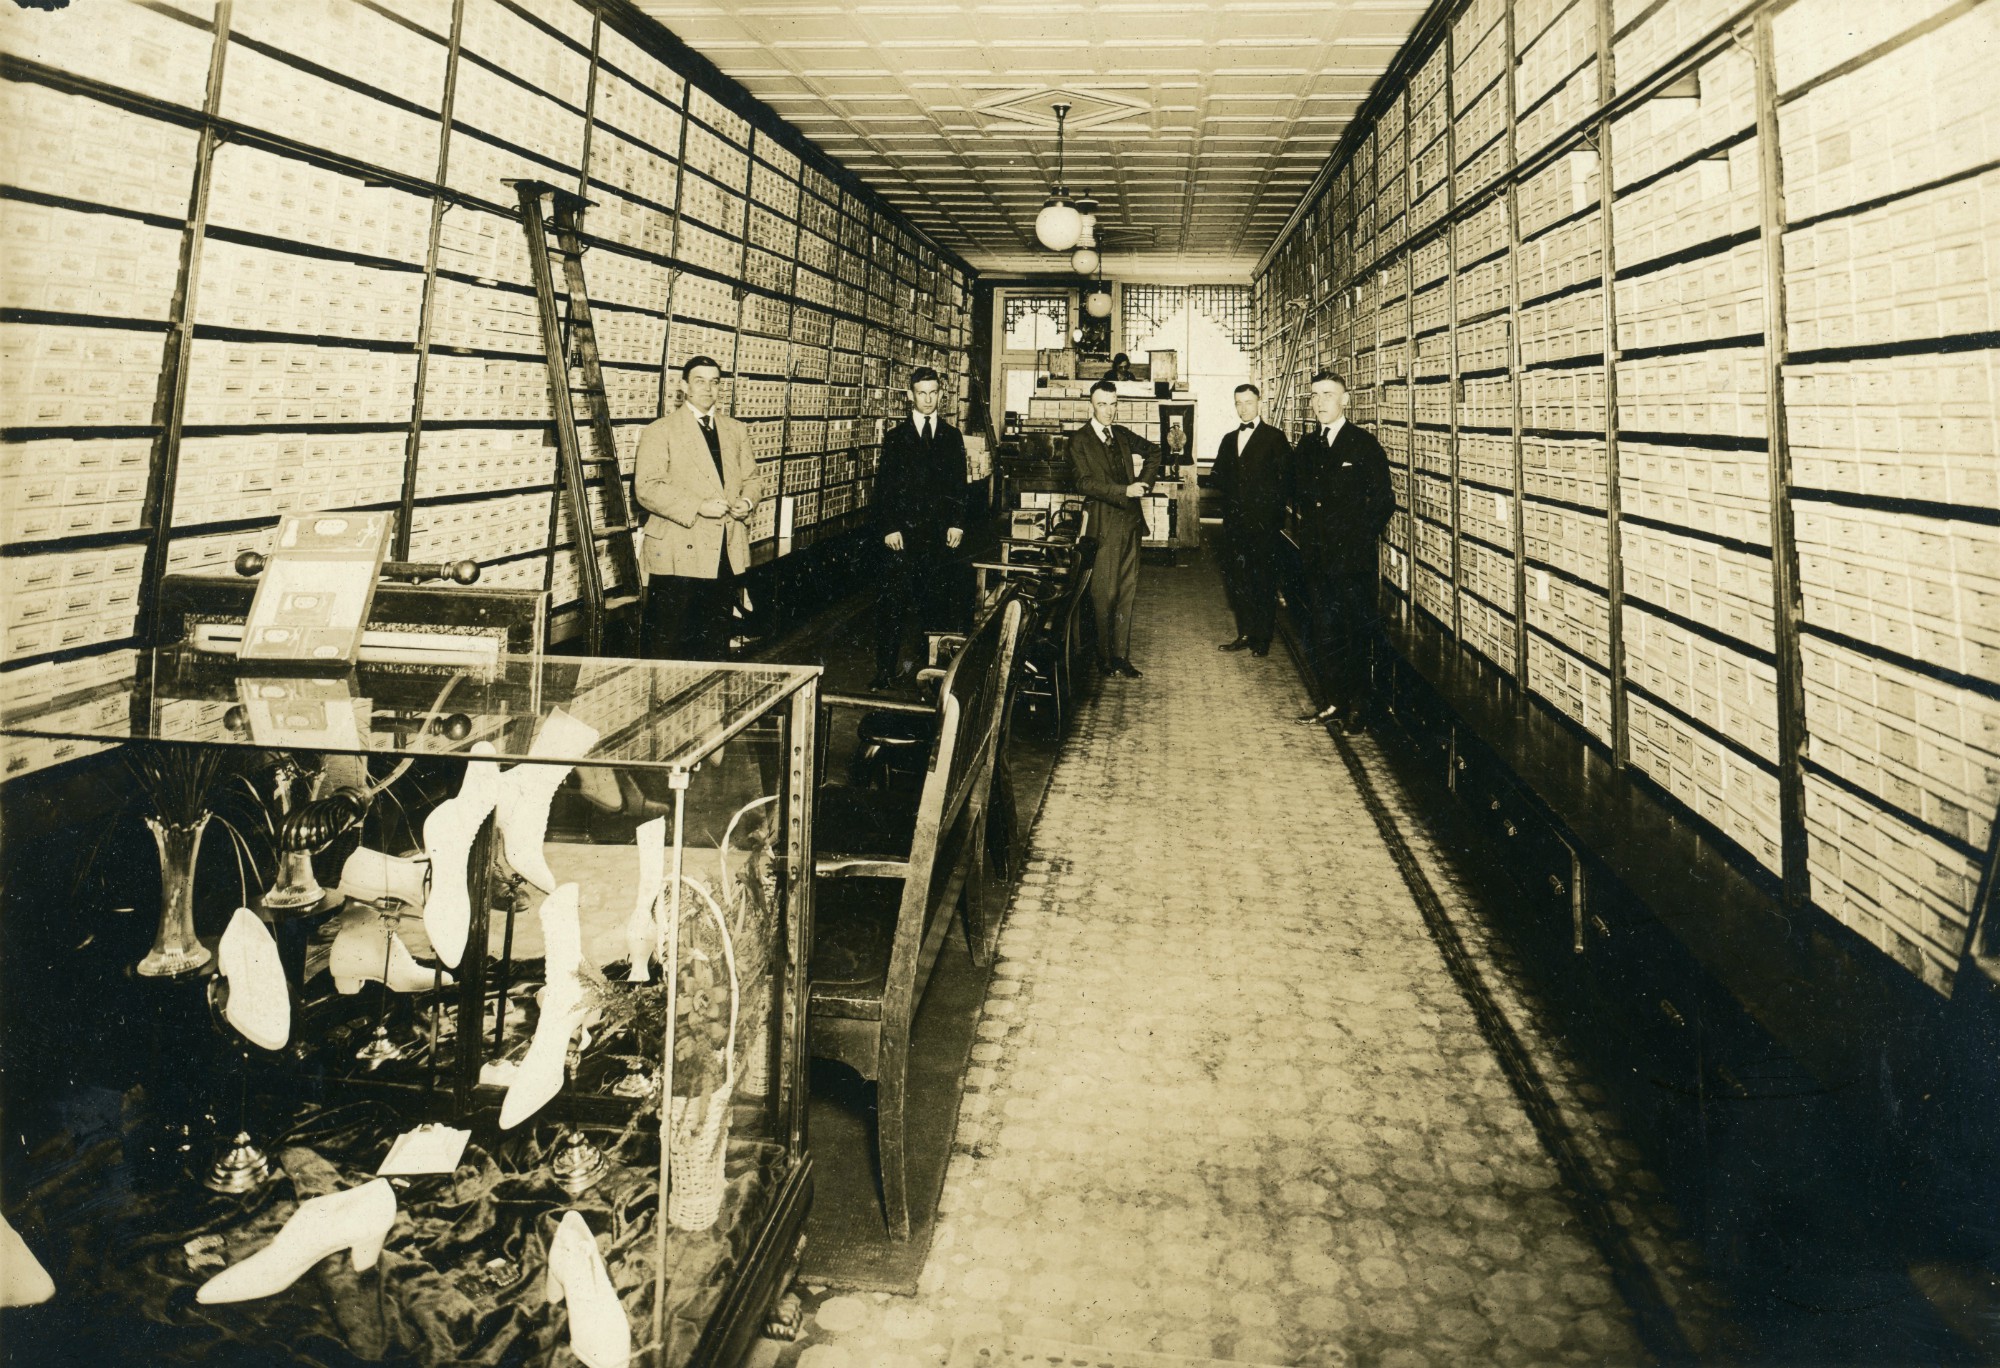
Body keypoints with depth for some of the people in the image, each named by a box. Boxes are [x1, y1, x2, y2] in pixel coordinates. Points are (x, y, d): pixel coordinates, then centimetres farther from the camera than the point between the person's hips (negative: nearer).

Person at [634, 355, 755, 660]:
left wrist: (747, 502, -4)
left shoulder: (736, 431, 15)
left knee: (716, 639, 12)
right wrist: (698, 507, -20)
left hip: (727, 552, 5)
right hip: (679, 553, -5)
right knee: (668, 642, -2)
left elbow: (749, 478, 20)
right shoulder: (660, 431, -2)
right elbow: (646, 488, -11)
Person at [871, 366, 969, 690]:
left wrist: (957, 523, 0)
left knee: (934, 601, 5)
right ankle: (885, 669, -1)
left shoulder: (953, 437, 12)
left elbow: (960, 484, 11)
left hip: (940, 533, 2)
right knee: (894, 603, -5)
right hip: (903, 532, -2)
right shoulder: (895, 437, 6)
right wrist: (888, 527, -7)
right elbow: (884, 486, 2)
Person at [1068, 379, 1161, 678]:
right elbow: (1084, 483, -14)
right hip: (1103, 524, -6)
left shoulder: (1122, 435, 15)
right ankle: (1103, 657, 8)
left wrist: (1144, 481, 14)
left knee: (1127, 591, 5)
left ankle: (1121, 656, 9)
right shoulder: (1079, 440, -3)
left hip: (1130, 520, 6)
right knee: (1104, 594, -4)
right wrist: (1124, 491, -20)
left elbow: (1153, 451, 31)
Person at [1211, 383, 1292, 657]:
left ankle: (1262, 638, 7)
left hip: (1263, 521, -6)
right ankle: (1245, 633, 17)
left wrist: (1274, 506, -12)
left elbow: (1286, 478, -5)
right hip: (1234, 519, 6)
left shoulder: (1275, 437, 1)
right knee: (1235, 577, 7)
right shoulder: (1229, 439, 18)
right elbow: (1219, 476, 20)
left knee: (1263, 580, -1)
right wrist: (1216, 479, -1)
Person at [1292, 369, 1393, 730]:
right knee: (1320, 636, 9)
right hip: (1317, 560, 5)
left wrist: (1361, 536, -6)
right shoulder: (1307, 447, 12)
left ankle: (1357, 707, 14)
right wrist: (1305, 519, 9)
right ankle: (1336, 701, 22)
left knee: (1356, 635, 2)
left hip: (1353, 560, -5)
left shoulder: (1364, 444, -4)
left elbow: (1384, 500, -5)